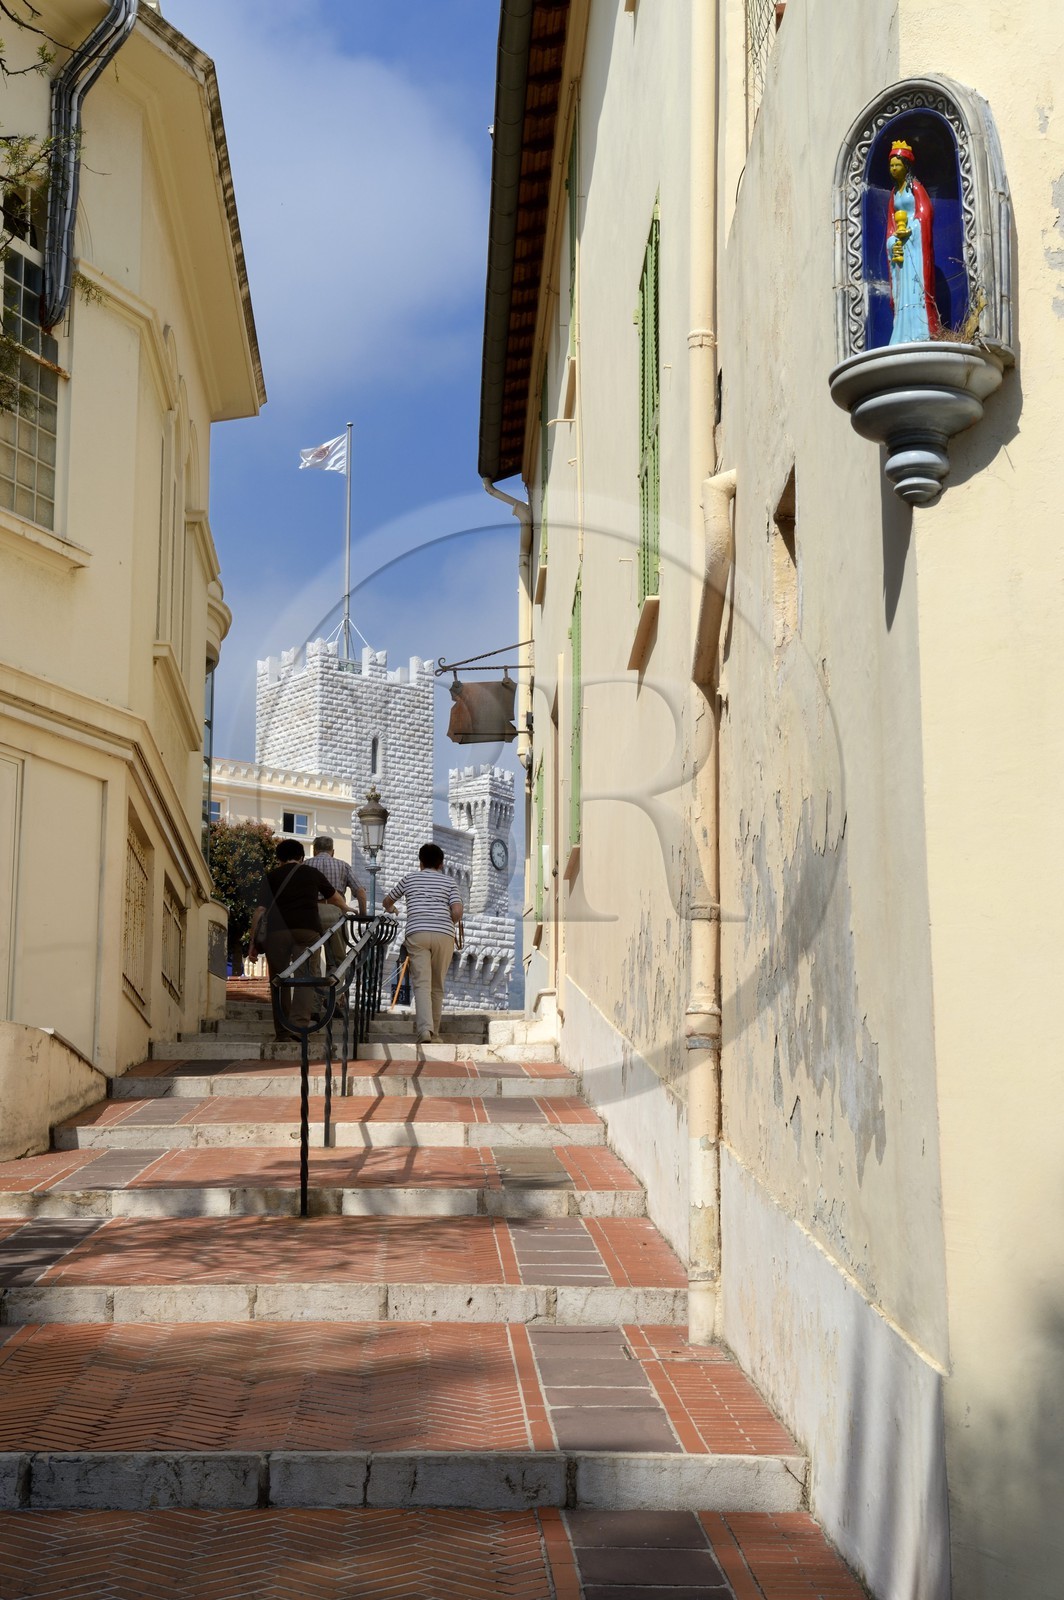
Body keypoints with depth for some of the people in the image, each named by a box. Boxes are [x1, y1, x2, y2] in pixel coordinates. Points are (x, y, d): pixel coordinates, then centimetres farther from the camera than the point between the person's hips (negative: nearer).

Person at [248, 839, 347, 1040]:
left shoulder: (271, 876, 17)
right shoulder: (312, 873, 20)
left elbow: (260, 910, 7)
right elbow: (336, 898, 35)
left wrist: (253, 942, 10)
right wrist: (345, 908, 56)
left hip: (276, 931, 1)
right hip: (307, 929, -1)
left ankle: (282, 1030, 12)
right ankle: (299, 1024, -18)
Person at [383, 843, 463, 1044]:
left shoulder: (409, 878, 20)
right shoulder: (449, 882, 17)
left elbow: (387, 901, 34)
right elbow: (457, 912, 1)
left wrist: (390, 909, 58)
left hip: (417, 932, -1)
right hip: (444, 934, 1)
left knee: (422, 984, -10)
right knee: (437, 986, 12)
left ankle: (424, 1029, -29)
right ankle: (434, 1032, 17)